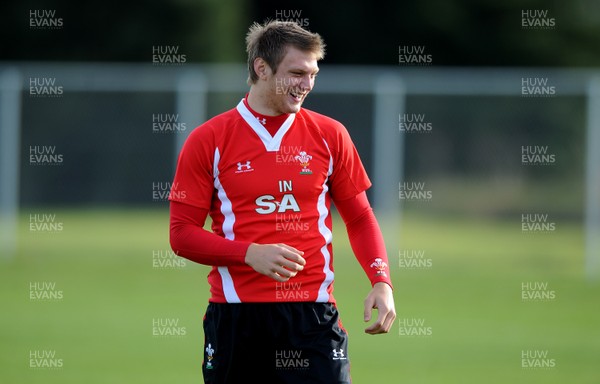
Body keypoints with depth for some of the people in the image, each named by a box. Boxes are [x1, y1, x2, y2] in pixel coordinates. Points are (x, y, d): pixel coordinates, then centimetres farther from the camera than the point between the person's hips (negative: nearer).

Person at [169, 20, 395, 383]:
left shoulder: (330, 135, 7)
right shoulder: (208, 140, 2)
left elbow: (360, 218, 14)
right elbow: (182, 234, 2)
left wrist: (382, 281, -3)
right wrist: (250, 254, -13)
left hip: (313, 313, 1)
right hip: (234, 319, -1)